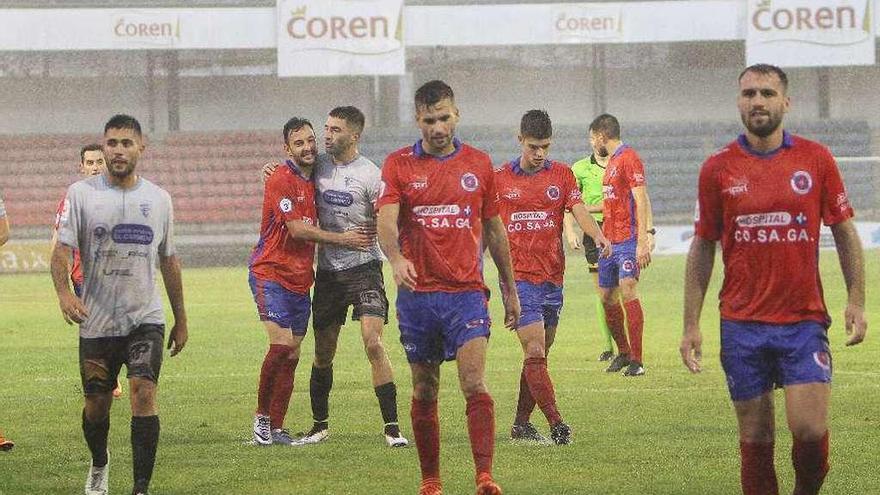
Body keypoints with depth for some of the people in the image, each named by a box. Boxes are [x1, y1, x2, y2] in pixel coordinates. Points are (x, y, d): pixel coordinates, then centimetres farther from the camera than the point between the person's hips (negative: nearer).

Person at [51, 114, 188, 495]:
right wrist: (64, 292, -29)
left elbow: (169, 261, 16)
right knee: (96, 404, 10)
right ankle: (99, 464, 41)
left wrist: (180, 320, 18)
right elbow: (62, 249, -9)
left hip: (146, 319, 0)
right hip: (96, 321, 0)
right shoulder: (82, 193, -2)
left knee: (143, 392, -18)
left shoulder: (158, 198, 7)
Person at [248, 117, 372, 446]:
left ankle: (276, 428, 8)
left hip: (300, 280, 8)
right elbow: (296, 230, -15)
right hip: (271, 274, -8)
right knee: (282, 345, -18)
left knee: (292, 354, 4)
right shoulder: (281, 181, -12)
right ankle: (262, 416, -4)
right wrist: (342, 239, -10)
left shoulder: (313, 180, 12)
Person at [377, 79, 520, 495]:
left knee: (475, 383, -15)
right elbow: (387, 221, -13)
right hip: (418, 294, 0)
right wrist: (396, 259, -34)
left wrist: (510, 290, 18)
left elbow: (494, 229, 16)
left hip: (466, 292, 0)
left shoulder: (478, 164, 7)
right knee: (424, 393, 8)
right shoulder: (399, 165, 1)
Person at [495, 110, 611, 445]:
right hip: (518, 277, -3)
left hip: (552, 278, 3)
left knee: (538, 355, 9)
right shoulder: (500, 178, 3)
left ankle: (521, 423, 20)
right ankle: (556, 424, -18)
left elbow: (578, 210, -7)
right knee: (535, 352, -14)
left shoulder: (561, 175, 7)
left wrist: (598, 236, -27)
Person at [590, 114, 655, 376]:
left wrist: (643, 241, -23)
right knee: (607, 297, 10)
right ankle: (623, 352, 24)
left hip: (628, 240, -9)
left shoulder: (629, 158, -9)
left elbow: (641, 201, -16)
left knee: (628, 292, -17)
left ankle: (636, 360, -16)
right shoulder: (611, 161, 19)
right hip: (609, 241, 9)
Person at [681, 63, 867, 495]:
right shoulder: (717, 168, 3)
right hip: (742, 326, 1)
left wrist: (856, 302, -1)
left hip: (804, 321, -1)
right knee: (756, 438, 3)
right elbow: (702, 249, 8)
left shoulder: (816, 160, 3)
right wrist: (691, 325, 4)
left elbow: (845, 233, 9)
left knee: (809, 430, -10)